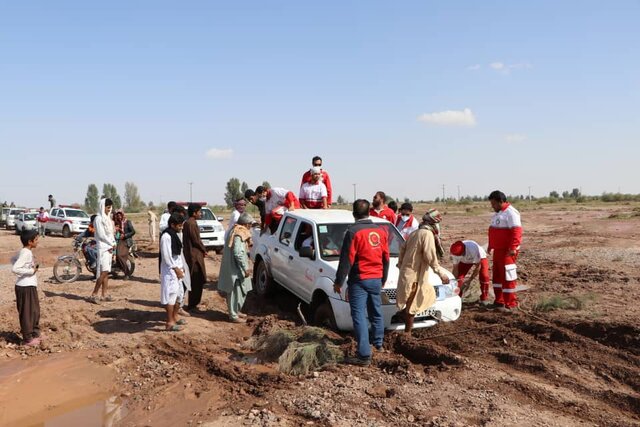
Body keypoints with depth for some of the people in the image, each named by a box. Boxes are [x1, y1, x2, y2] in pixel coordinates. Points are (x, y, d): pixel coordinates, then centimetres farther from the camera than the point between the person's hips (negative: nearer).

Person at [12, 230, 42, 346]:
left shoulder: (25, 252, 10)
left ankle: (35, 334, 30)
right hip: (26, 287, -10)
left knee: (35, 311, 18)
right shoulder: (26, 253, -20)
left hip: (30, 286, 10)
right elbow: (14, 269, -28)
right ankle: (27, 339, 11)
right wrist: (30, 271, -19)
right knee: (27, 313, 1)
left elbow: (14, 260, 25)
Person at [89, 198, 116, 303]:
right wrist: (112, 244, -7)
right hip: (103, 247, -8)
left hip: (109, 247, 9)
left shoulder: (107, 218, 17)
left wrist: (113, 244, 1)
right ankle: (94, 294, -10)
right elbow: (101, 234, -14)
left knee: (106, 272, 8)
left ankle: (105, 294, 12)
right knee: (104, 272, -14)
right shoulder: (99, 219, -9)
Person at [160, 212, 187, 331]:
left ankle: (175, 316, 34)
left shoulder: (174, 234, 10)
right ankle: (169, 323, 3)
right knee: (171, 295, -5)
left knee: (179, 293, 18)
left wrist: (181, 267, 12)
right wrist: (176, 269, -16)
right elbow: (166, 256, -21)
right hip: (169, 270, -10)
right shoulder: (166, 236, -19)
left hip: (176, 269, 10)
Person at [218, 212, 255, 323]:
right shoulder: (239, 234, -19)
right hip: (235, 269, -10)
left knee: (240, 291, 19)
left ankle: (236, 311, 30)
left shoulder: (237, 231, 13)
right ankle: (233, 315, 8)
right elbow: (238, 253, -26)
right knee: (235, 292, -1)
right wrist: (245, 268, -21)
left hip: (235, 268, 10)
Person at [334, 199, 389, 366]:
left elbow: (346, 260, -15)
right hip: (376, 279, 7)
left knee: (359, 316, -4)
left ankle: (364, 355, -5)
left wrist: (339, 282, -7)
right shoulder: (380, 230, 6)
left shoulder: (353, 232, -14)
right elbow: (386, 257, 13)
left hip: (359, 280, -6)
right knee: (376, 312, 21)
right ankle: (378, 343, 38)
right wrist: (383, 278, 24)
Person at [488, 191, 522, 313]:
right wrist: (490, 245, 24)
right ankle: (499, 301, 24)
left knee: (507, 276, -7)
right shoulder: (498, 213, 16)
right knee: (497, 275, 14)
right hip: (498, 250, 10)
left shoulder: (511, 213, -15)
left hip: (507, 251, -10)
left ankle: (511, 304, 0)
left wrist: (513, 248, -28)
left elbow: (516, 231, -24)